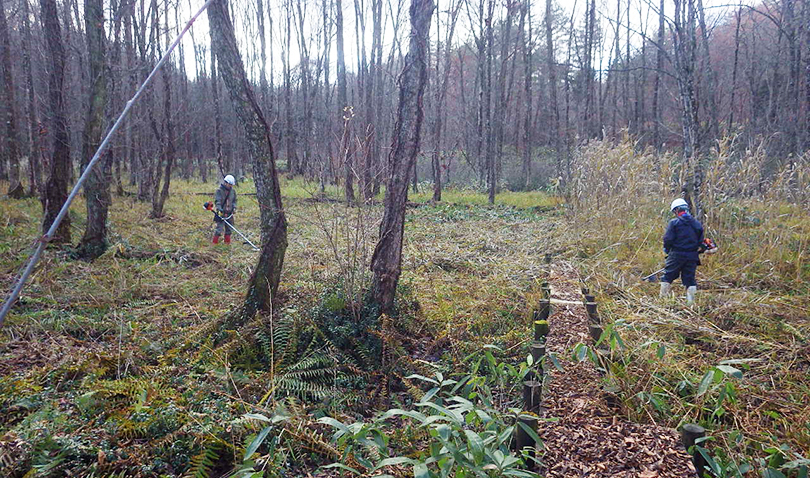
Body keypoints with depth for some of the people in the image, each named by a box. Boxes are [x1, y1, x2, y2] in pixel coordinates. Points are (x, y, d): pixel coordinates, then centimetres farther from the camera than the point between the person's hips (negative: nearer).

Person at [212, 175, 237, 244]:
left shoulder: (232, 191, 9)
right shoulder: (219, 191, -7)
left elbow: (234, 200, 20)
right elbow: (217, 201, -13)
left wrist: (234, 207, 3)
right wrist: (219, 209, -25)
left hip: (229, 213, 5)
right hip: (221, 212, -5)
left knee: (229, 227, 10)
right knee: (220, 227, -11)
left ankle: (227, 241, 21)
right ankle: (215, 241, -2)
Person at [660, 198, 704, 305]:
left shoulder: (674, 223, -9)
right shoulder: (697, 224, 8)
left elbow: (668, 239, -12)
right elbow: (700, 241, 11)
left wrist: (666, 249, 5)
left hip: (677, 255, -4)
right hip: (692, 256, 4)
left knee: (668, 275, 8)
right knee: (689, 277, 9)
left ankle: (662, 297, 10)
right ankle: (691, 300, 4)